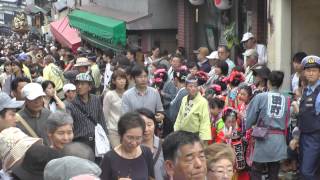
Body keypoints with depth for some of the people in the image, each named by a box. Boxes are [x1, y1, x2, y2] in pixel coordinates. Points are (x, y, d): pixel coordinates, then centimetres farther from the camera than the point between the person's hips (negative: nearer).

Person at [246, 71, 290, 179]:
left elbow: (250, 117, 0)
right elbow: (287, 121, 11)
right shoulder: (286, 100, 4)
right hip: (279, 140, 3)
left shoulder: (260, 97, -5)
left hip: (264, 138, -3)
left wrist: (246, 128, 18)